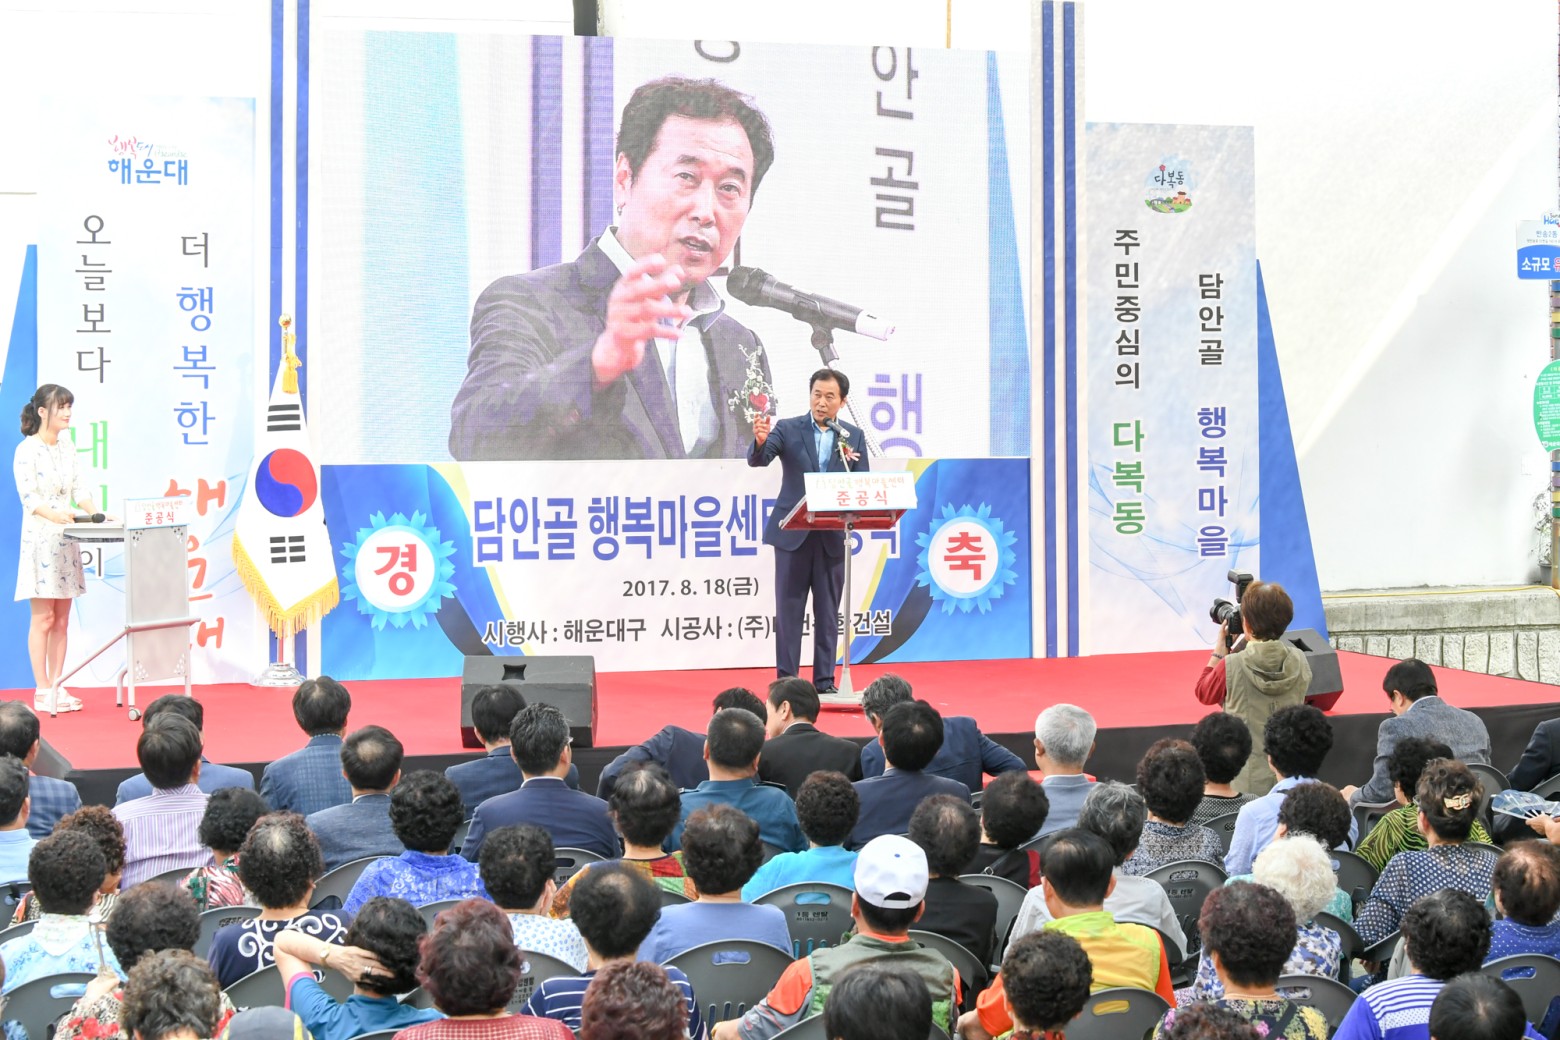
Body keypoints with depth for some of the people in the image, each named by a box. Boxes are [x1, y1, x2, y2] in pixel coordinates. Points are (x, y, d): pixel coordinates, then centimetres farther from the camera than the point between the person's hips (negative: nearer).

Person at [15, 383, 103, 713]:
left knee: (62, 619, 8)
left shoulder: (67, 445, 10)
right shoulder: (27, 450, -10)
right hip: (39, 539, -7)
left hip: (66, 540, 7)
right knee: (43, 618, -4)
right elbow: (29, 497, -17)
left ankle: (57, 686, 13)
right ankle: (42, 692, 2)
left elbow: (78, 489, 10)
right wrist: (55, 515, -34)